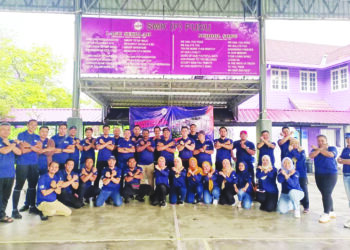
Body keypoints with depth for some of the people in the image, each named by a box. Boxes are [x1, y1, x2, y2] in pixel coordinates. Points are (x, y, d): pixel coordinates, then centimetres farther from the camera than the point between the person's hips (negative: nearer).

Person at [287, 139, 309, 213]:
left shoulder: (302, 151, 1)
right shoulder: (290, 152, 4)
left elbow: (301, 158, -19)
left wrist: (293, 151, -23)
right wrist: (290, 151, -20)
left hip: (302, 174, -2)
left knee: (303, 189, 0)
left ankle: (306, 206, 8)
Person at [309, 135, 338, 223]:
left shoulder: (332, 148, 2)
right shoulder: (315, 149, 10)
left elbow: (330, 154, -20)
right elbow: (311, 156, -11)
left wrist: (318, 149, -10)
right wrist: (320, 148, -17)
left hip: (330, 174, -4)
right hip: (319, 175, 4)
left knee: (327, 194, -11)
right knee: (325, 194, 9)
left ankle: (326, 214, -6)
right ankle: (332, 212, 23)